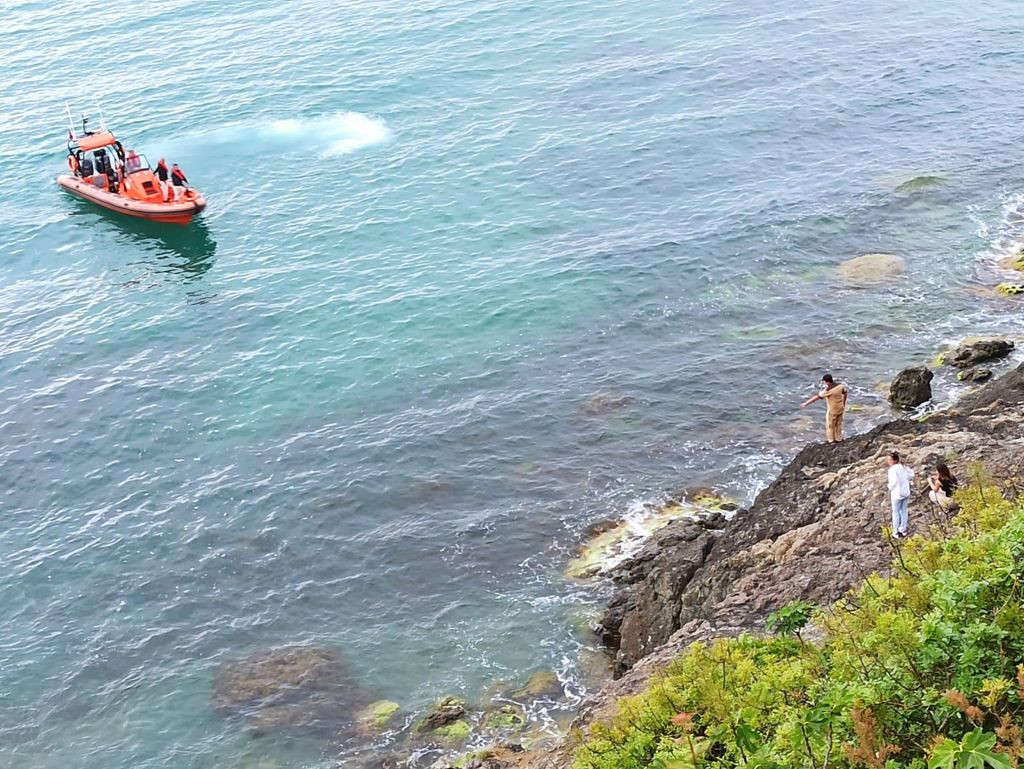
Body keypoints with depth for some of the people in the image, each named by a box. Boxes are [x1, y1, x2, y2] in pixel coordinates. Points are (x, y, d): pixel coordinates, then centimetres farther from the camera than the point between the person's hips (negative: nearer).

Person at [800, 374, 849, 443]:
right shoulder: (840, 385, -9)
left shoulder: (828, 390, -29)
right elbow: (845, 393, 7)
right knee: (838, 424, 23)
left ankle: (830, 441, 26)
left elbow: (817, 397, -25)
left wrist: (806, 403, -19)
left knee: (830, 426, 13)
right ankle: (838, 439, 36)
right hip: (840, 408, 7)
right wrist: (843, 404, 21)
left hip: (832, 410, -7)